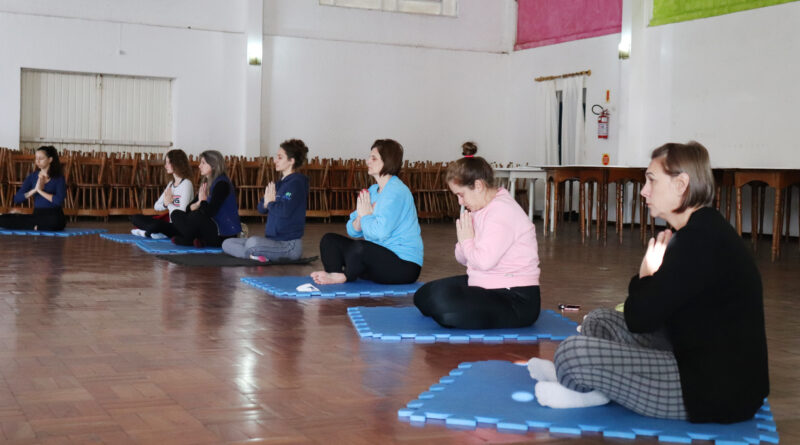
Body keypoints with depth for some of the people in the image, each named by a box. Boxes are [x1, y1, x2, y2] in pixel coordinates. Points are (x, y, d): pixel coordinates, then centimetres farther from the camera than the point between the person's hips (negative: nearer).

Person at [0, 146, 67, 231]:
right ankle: (36, 226, -12)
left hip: (54, 216, -3)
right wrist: (34, 190, -11)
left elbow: (59, 200, -19)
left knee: (55, 221, -43)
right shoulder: (32, 177, 10)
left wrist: (40, 190, -11)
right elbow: (16, 199, 2)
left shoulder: (58, 177, -2)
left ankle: (34, 226, -14)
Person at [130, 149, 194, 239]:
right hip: (171, 224, 9)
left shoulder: (186, 183, -11)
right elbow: (156, 206, 14)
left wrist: (169, 204, -3)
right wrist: (165, 204, -8)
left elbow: (183, 212, -20)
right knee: (135, 218, 7)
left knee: (156, 225, -37)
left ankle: (146, 233, -6)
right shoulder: (171, 184, 15)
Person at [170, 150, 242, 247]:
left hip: (224, 235, -9)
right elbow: (189, 207, 12)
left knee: (197, 215, -34)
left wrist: (203, 201, -5)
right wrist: (197, 204, -9)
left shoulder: (221, 184, -15)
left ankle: (186, 240, -5)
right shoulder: (205, 182, 12)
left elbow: (209, 212, -24)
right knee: (176, 214, 8)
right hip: (212, 226, 9)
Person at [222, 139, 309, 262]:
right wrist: (266, 203, -6)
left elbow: (284, 211, -26)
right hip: (273, 239, 10)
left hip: (289, 244, -10)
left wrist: (271, 202, -6)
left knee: (253, 242, -39)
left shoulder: (296, 182, -12)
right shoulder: (280, 183, 16)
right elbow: (261, 208, 17)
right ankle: (255, 255, -14)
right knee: (227, 244, 5)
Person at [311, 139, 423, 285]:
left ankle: (344, 277, -8)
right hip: (379, 254, 10)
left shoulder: (397, 192, -16)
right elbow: (352, 231, 11)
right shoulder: (373, 190, 14)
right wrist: (360, 217, -11)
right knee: (329, 240, 4)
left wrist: (366, 215, -8)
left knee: (360, 248, -37)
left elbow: (380, 233, -26)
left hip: (404, 265, -10)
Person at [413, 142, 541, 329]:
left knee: (445, 310, -30)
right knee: (423, 296, 13)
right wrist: (464, 242, -10)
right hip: (487, 285, 10)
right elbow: (463, 259, 13)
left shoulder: (502, 211, -20)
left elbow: (484, 261, -31)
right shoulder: (482, 207, 11)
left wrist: (467, 241, -11)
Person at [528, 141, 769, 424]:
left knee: (573, 352, -20)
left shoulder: (700, 241, -20)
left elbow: (639, 319, -18)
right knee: (599, 320, 23)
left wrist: (646, 274, -2)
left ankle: (586, 392, 8)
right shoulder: (703, 231, 13)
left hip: (716, 392, -11)